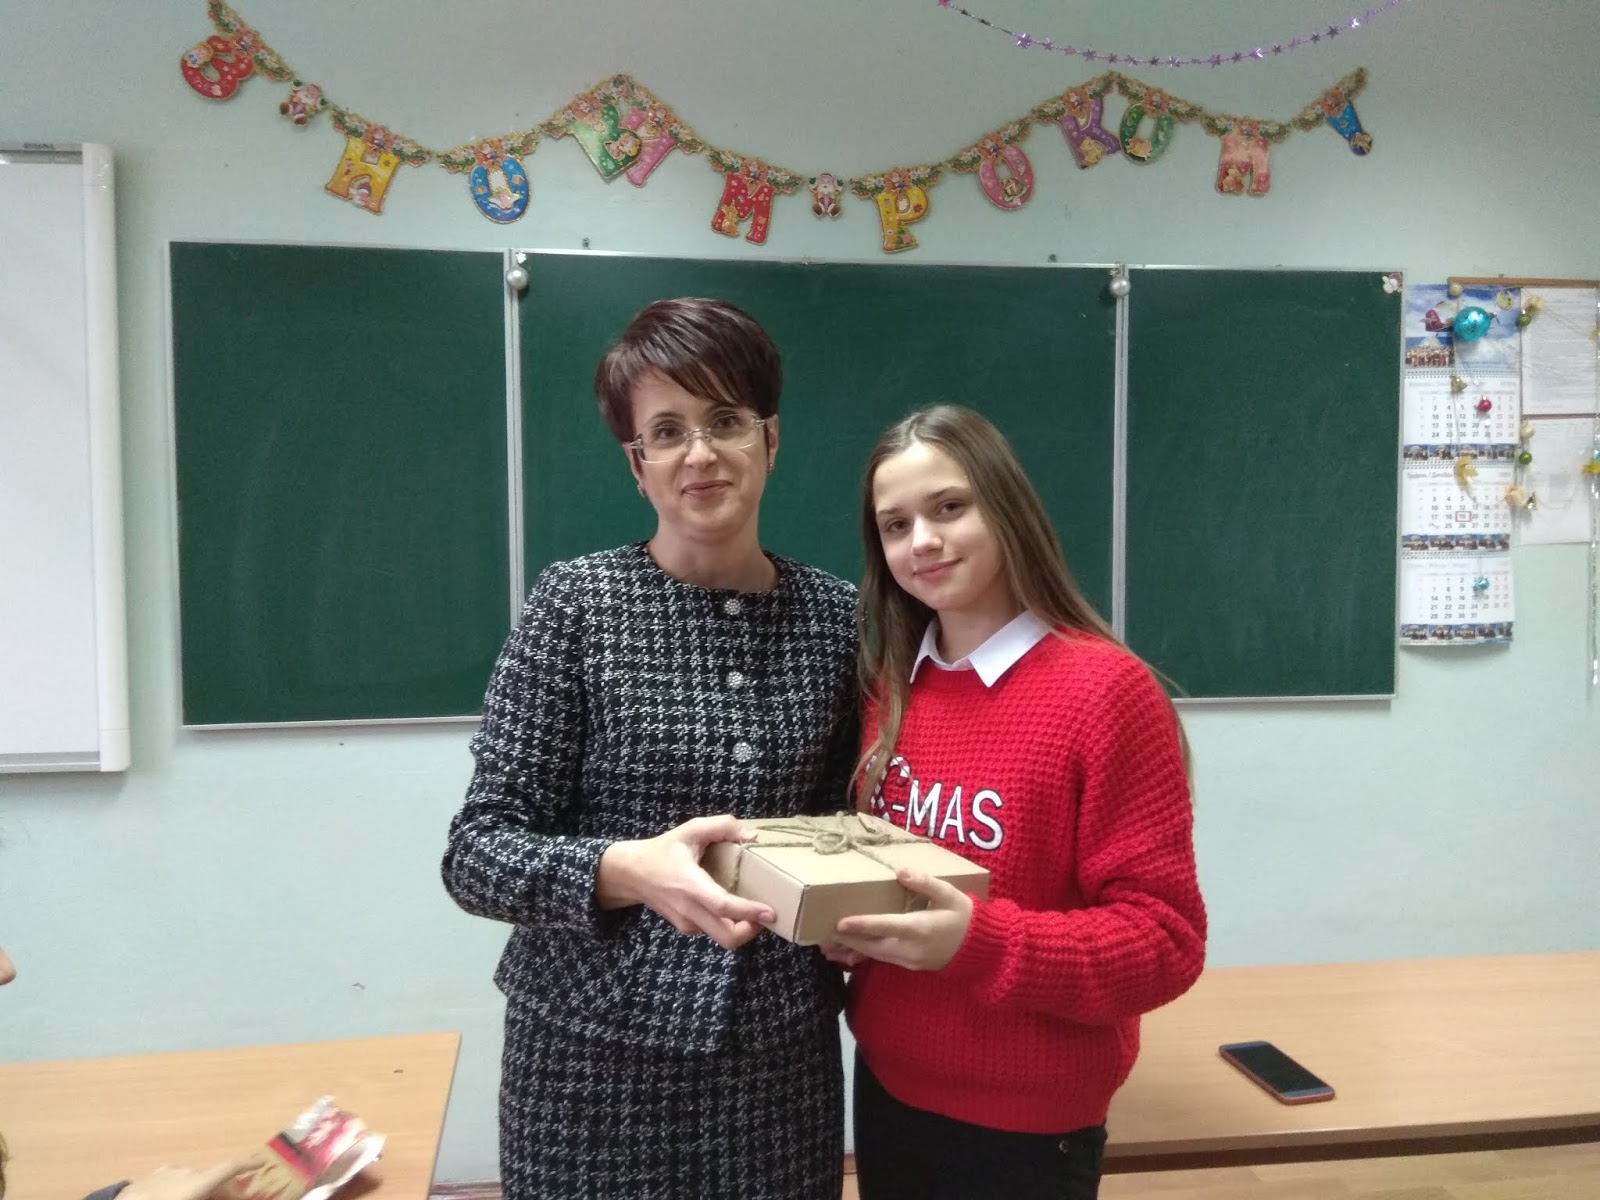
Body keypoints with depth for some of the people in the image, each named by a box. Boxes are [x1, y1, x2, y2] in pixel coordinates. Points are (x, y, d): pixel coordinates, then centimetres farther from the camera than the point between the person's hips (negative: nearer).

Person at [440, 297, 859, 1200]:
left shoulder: (834, 615, 0)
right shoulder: (578, 602, -9)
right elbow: (477, 851, -10)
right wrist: (625, 870, -27)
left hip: (782, 1055, 3)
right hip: (598, 1056, -2)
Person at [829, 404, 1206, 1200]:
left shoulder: (1107, 689, -18)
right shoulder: (891, 688, -1)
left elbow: (1166, 939, -16)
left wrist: (979, 940, -28)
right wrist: (835, 913, -9)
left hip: (1024, 1124, -5)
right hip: (886, 1088, 5)